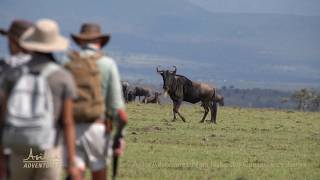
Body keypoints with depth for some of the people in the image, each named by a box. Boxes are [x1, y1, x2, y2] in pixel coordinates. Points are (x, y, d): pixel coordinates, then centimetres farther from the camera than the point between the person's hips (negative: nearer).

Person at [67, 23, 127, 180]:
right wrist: (119, 135, -2)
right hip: (97, 128, -1)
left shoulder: (67, 63, 4)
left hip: (71, 127, 1)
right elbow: (116, 104, -6)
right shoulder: (108, 64, 0)